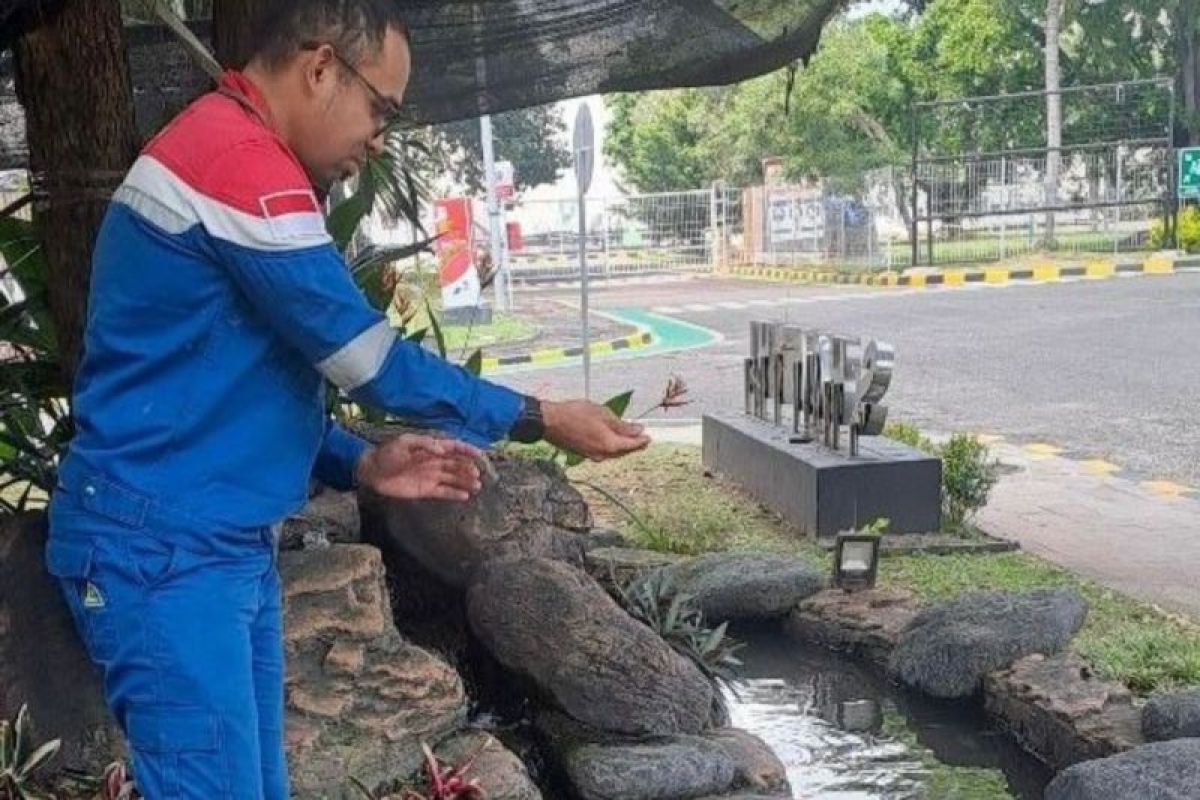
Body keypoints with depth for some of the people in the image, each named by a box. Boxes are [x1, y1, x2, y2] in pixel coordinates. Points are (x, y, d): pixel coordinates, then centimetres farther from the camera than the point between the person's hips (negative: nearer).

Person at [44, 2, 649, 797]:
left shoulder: (239, 155, 16)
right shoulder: (241, 158, -17)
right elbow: (367, 358, -15)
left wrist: (363, 464, 5)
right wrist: (539, 418, -5)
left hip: (227, 546, 10)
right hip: (165, 548, -10)